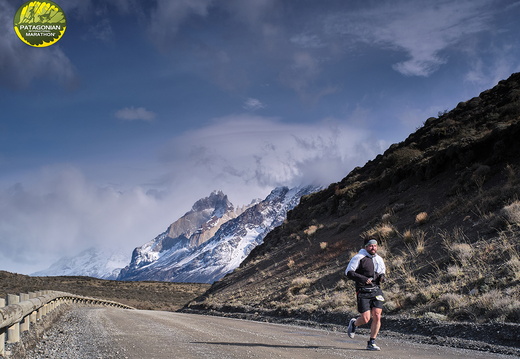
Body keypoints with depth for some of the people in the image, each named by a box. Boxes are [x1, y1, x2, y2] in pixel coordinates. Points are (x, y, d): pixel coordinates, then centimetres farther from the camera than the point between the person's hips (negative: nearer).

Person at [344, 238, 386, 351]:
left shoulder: (379, 259, 15)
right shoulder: (359, 258, -5)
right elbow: (348, 272, -9)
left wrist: (382, 277, 5)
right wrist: (363, 279, -19)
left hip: (376, 291, 5)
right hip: (363, 292, -5)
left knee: (377, 316, -7)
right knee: (365, 319, -8)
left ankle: (372, 343, 6)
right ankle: (354, 323, 28)